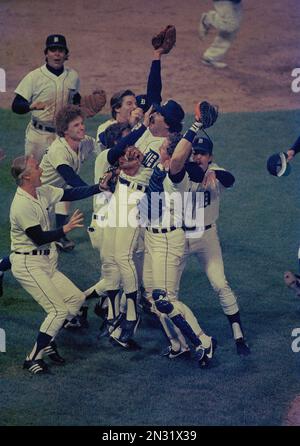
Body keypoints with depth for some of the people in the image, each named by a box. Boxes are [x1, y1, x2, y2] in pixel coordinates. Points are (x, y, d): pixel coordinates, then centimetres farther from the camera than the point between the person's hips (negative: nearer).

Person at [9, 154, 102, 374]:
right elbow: (39, 238, -21)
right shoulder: (22, 205, -21)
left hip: (46, 262, 10)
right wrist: (66, 229, -24)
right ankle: (33, 359, -3)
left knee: (76, 298, 10)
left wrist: (100, 187, 0)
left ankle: (47, 342, 19)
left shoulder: (43, 192, 5)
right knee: (59, 309, -13)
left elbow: (71, 194, 8)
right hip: (28, 264, -9)